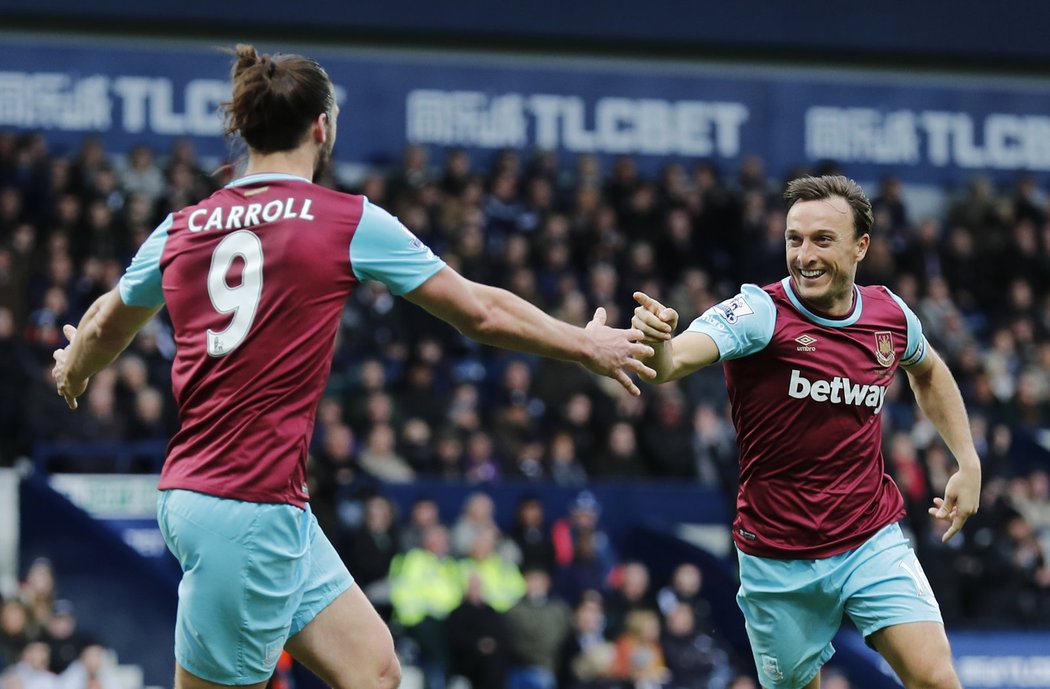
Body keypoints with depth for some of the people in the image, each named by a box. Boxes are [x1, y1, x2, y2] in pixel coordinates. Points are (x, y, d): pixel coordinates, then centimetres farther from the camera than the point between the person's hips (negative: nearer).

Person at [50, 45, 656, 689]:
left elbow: (104, 328, 27)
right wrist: (588, 345, 16)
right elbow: (480, 312, 1)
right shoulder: (350, 222, -7)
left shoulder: (181, 229, 9)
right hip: (247, 509, -7)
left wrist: (73, 371, 50)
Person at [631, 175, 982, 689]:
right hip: (779, 561, -2)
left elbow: (928, 373, 24)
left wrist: (968, 463, 17)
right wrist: (656, 339, -57)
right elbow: (673, 362, -35)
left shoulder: (890, 315, -1)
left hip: (873, 542, 2)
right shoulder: (760, 313, -16)